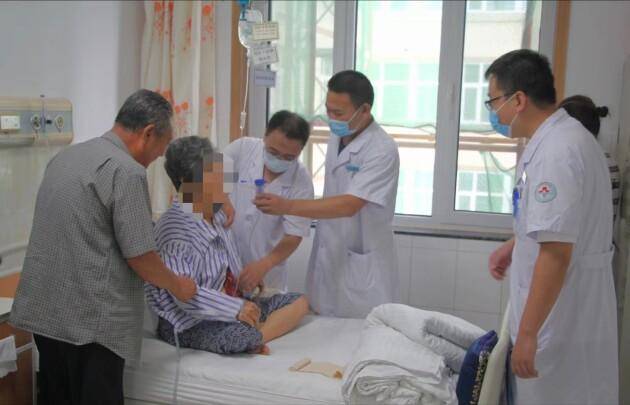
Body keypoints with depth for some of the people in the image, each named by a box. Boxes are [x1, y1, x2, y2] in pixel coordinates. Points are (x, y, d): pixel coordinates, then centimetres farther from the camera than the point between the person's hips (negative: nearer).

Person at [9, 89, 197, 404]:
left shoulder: (66, 156, 11)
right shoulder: (126, 171, -15)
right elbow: (140, 256, -15)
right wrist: (177, 286, 3)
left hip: (43, 309, 8)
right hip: (90, 319, -8)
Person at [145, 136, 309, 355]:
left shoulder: (218, 215, 7)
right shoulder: (175, 228, -20)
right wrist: (236, 308, -29)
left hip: (228, 302, 10)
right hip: (188, 324, -10)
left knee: (299, 302, 3)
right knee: (245, 334, -39)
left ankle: (251, 340, -14)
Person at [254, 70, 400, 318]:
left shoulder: (382, 150, -20)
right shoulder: (336, 137, 5)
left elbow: (349, 205, -28)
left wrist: (288, 207, -32)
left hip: (362, 265, -7)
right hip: (327, 257, 7)